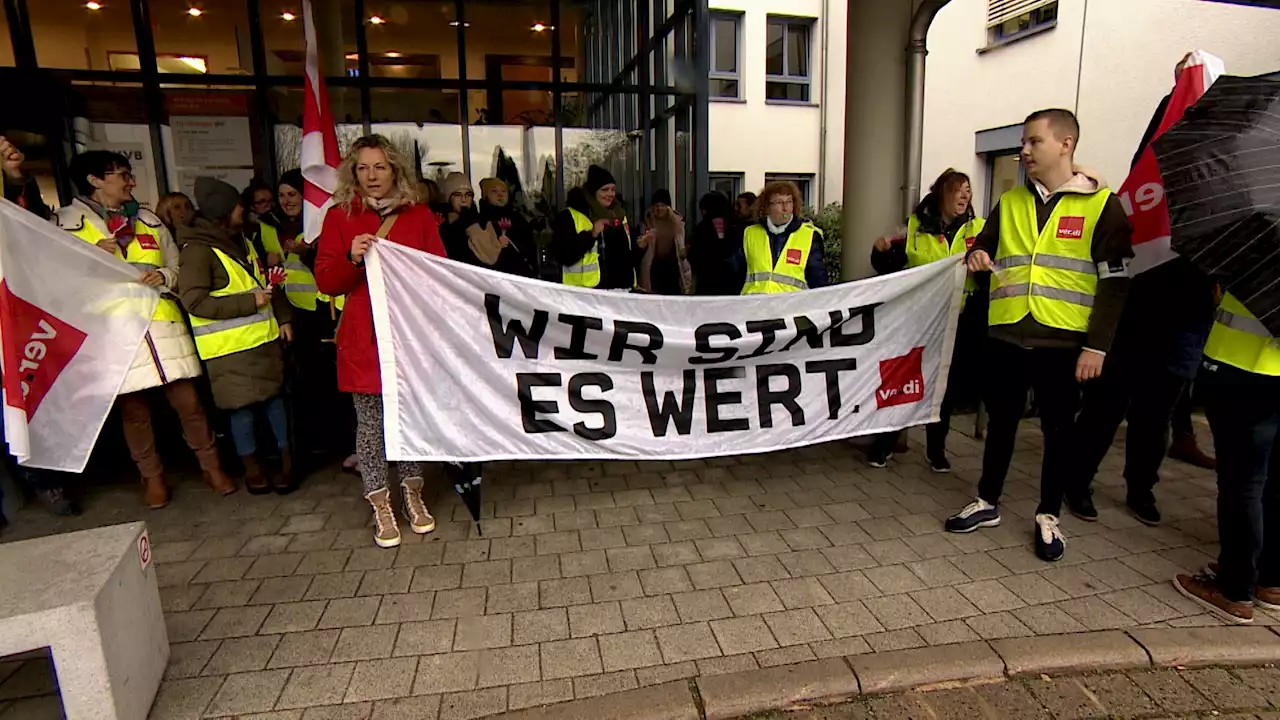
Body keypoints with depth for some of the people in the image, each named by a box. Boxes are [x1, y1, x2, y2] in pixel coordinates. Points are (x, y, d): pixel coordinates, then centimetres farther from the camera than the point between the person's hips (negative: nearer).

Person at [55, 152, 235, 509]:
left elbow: (177, 264, 18)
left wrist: (163, 276, -3)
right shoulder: (66, 222, 5)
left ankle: (211, 466, 15)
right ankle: (152, 476, 21)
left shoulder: (148, 220, 17)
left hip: (163, 322, 2)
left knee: (188, 401, 2)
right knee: (134, 409, 6)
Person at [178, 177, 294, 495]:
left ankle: (286, 457, 23)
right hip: (229, 347, -6)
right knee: (243, 404, 2)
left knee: (274, 395, 11)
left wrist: (282, 317, 11)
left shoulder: (242, 241, 11)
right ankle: (252, 466, 19)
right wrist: (249, 303, -18)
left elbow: (265, 281, 19)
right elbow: (194, 302, -18)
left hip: (263, 336, 7)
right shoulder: (197, 250, -12)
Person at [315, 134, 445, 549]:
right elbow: (325, 282, 3)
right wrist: (351, 259, -16)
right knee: (370, 421, 3)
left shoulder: (419, 215, 9)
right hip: (364, 337, -1)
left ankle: (412, 492, 25)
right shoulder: (340, 217, 6)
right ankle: (379, 505, 17)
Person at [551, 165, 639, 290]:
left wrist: (640, 247, 1)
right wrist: (591, 235, -21)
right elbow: (563, 256, -15)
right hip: (586, 293, -5)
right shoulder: (570, 216, -4)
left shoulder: (619, 215, 15)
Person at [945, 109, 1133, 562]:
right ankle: (987, 503, 27)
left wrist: (1097, 345, -10)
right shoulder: (1009, 202, 10)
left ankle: (1048, 516, 23)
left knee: (1058, 428, 8)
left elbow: (1114, 282, -4)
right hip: (1006, 336, 4)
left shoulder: (1101, 205, -2)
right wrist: (978, 258, -4)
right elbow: (984, 249, 21)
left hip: (1063, 342, -3)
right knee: (1001, 420, 12)